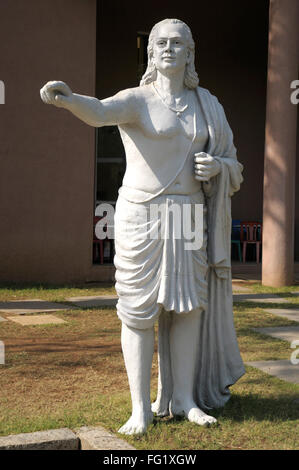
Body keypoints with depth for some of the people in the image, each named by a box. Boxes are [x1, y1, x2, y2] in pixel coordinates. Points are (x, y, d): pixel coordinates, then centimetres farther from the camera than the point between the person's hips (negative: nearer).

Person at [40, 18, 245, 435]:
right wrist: (67, 98, -48)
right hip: (142, 215, -4)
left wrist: (217, 166, -9)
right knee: (140, 309, -2)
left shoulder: (206, 106, 12)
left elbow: (233, 168, 16)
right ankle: (141, 408, 6)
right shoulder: (137, 100, -2)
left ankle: (184, 399, 17)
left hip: (189, 219, 4)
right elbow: (100, 112, -26)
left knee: (188, 306, 5)